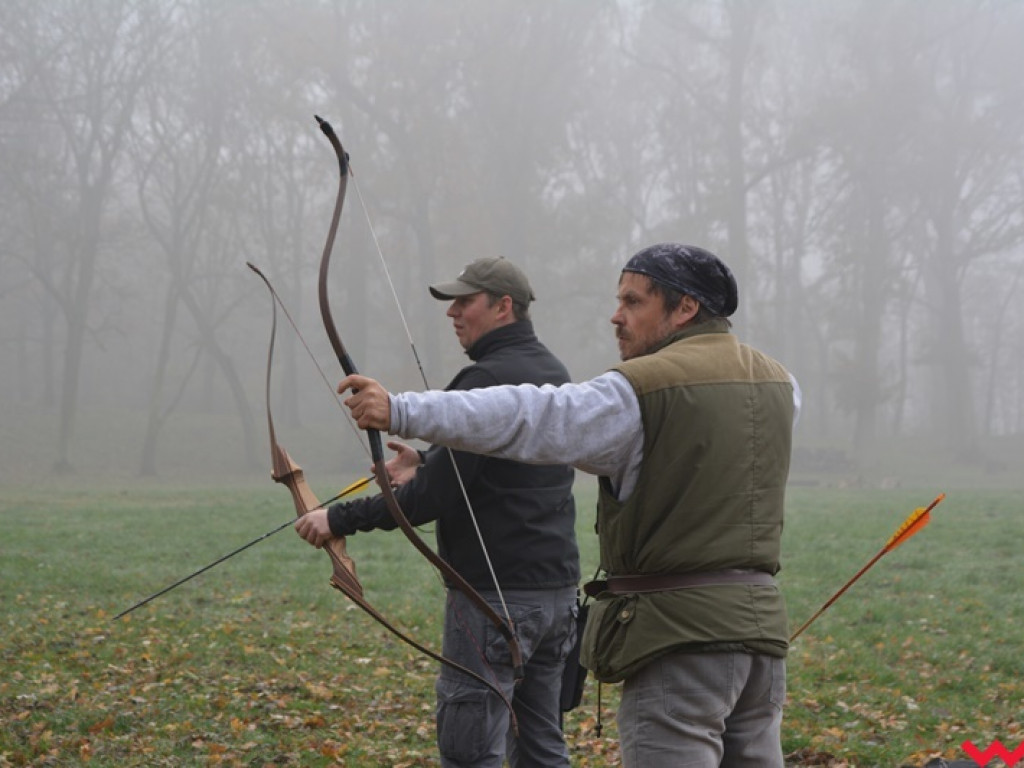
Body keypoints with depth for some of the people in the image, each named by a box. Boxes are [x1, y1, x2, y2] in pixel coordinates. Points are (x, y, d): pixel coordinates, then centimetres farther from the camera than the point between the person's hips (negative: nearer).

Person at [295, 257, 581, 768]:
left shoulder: (487, 378, -16)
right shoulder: (552, 373, 13)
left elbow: (436, 496, -19)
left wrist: (340, 520, -13)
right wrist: (428, 462, 13)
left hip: (496, 592, -9)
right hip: (556, 587, 9)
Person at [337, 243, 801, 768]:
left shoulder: (644, 389, -11)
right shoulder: (778, 383, 11)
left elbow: (527, 417, -19)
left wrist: (400, 412, -23)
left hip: (681, 631, -8)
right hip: (762, 624, 8)